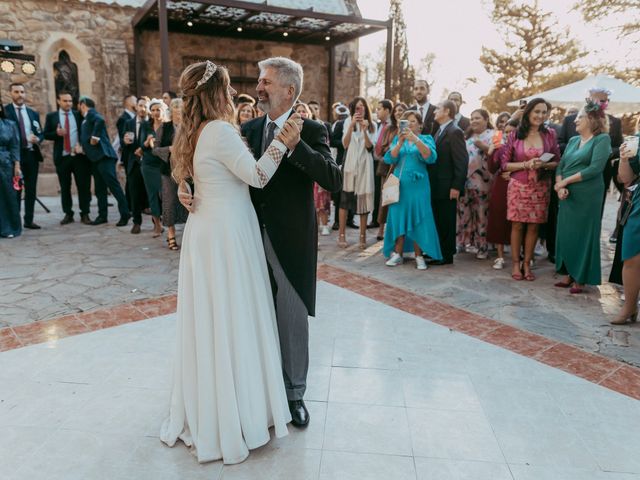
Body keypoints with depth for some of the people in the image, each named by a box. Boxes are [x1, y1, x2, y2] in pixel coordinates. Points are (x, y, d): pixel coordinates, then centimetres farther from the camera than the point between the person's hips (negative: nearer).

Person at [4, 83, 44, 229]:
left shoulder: (33, 113, 14)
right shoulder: (4, 111, -1)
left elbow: (40, 133, 14)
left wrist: (37, 139, -9)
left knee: (31, 189, 7)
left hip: (32, 154, 4)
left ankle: (29, 220, 16)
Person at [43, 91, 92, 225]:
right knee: (65, 187, 6)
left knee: (83, 185, -1)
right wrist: (56, 133, -14)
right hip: (62, 157, 1)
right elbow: (46, 134, 4)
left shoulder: (79, 115, 8)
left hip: (79, 155, 0)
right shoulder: (51, 116, 7)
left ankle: (85, 214, 4)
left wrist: (81, 144, -12)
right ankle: (68, 214, 14)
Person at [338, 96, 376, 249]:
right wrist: (352, 125, -16)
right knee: (345, 198, -3)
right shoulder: (348, 122, 3)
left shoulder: (371, 125, 9)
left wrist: (364, 130, -17)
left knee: (363, 198, 2)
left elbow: (369, 146, -3)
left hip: (364, 164, 2)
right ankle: (342, 235, 3)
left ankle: (363, 236, 8)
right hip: (350, 163, -2)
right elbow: (345, 144, -7)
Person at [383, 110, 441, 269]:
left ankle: (419, 256, 4)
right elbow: (389, 159, -3)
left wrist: (415, 139, -23)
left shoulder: (426, 139, 5)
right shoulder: (398, 139, 11)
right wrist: (400, 142, -16)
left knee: (417, 218, -2)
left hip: (417, 185, -2)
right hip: (399, 183, 3)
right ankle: (397, 253, 11)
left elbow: (431, 158, -15)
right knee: (398, 216, 3)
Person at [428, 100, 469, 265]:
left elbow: (462, 161, -17)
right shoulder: (439, 131, 16)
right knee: (438, 220, 15)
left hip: (447, 187, -8)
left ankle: (446, 256, 11)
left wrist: (456, 187, -20)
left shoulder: (454, 132, -12)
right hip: (436, 186, 8)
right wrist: (430, 181, 11)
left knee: (446, 222, 1)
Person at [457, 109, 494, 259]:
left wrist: (483, 147, -29)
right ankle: (467, 241, 15)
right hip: (465, 180, 6)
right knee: (465, 213, 5)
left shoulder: (492, 135, 1)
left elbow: (495, 154, -12)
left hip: (481, 183, -5)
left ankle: (482, 246, 4)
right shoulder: (468, 136, 20)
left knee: (481, 214, -3)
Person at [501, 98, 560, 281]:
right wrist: (526, 164, -14)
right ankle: (516, 264, 13)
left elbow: (557, 162, 7)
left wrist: (544, 165, -14)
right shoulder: (515, 135, -1)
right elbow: (505, 164, -1)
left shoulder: (550, 134, 3)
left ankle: (527, 264, 17)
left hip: (540, 188, 1)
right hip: (518, 187, -1)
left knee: (533, 226, 5)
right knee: (517, 225, 1)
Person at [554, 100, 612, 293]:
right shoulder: (573, 140, 14)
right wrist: (559, 187, -11)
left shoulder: (602, 139, -5)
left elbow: (595, 168, -16)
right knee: (565, 234, 7)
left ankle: (580, 278, 11)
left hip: (587, 196, -6)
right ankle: (568, 274, 18)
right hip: (567, 195, 6)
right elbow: (560, 166, 8)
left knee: (583, 234, 1)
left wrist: (565, 181, -12)